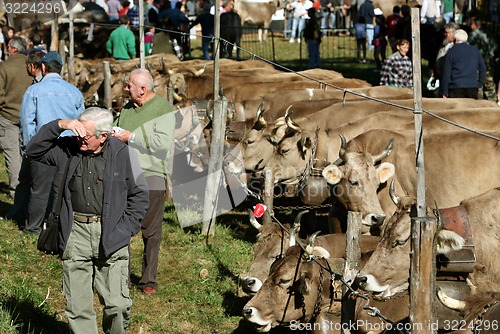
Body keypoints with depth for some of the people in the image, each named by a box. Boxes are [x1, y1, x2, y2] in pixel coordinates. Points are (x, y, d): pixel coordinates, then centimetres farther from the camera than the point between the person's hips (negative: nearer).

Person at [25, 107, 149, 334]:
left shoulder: (122, 154, -1)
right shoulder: (67, 149, 5)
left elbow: (139, 194, 5)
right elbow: (34, 151, 4)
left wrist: (125, 229, -3)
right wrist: (58, 126, -7)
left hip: (110, 236, -2)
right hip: (75, 233, 2)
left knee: (117, 305, -6)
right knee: (77, 307, 3)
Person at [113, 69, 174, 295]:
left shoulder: (163, 108, -5)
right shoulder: (127, 109, 16)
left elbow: (164, 142, -17)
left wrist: (131, 137, -14)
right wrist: (114, 137, 5)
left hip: (151, 176, -5)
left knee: (151, 232, 2)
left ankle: (149, 280, 10)